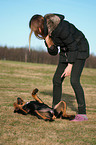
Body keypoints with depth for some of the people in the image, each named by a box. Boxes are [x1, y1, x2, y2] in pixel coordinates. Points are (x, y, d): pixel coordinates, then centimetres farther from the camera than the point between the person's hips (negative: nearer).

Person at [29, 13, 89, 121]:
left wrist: (70, 66, -20)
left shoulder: (60, 27, -30)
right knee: (57, 79, 4)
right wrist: (49, 44, -17)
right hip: (66, 51, 8)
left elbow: (73, 46, -23)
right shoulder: (46, 31, -3)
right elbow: (53, 52, 3)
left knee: (74, 80, -19)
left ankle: (82, 113, -13)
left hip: (79, 49, -8)